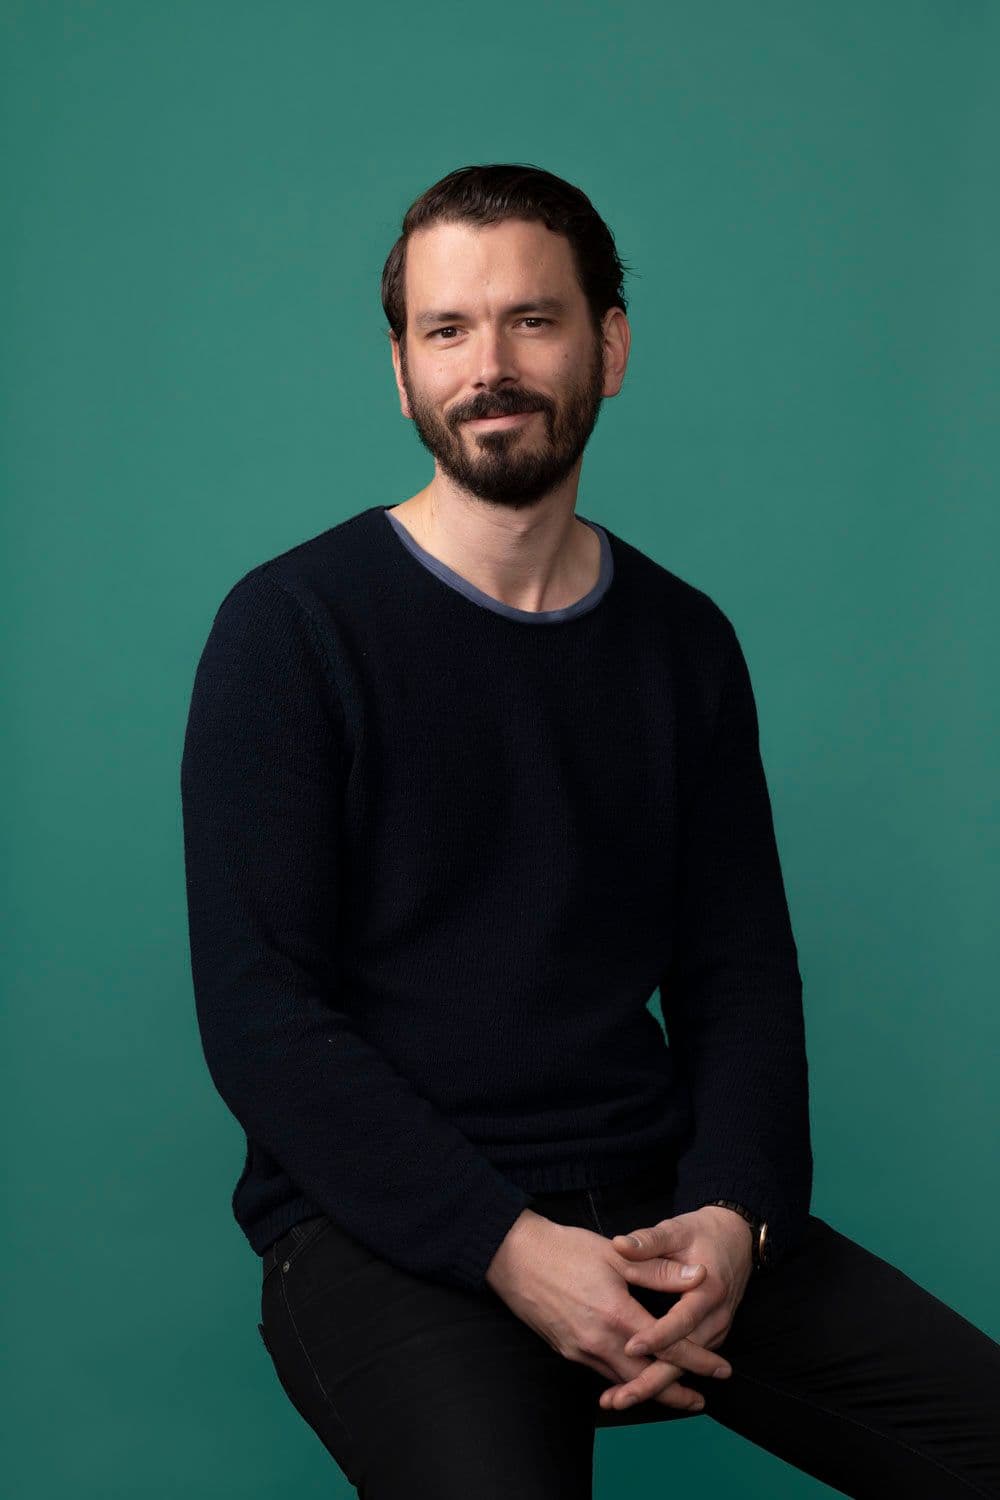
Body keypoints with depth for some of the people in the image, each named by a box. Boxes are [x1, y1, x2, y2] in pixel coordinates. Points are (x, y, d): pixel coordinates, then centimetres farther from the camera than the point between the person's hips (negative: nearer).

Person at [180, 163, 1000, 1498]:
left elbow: (740, 971, 10)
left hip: (655, 1199, 4)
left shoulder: (684, 642, 9)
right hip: (385, 1225, -4)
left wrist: (733, 1211, -9)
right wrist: (507, 1245, -18)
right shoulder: (290, 628, -5)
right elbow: (257, 1012, -9)